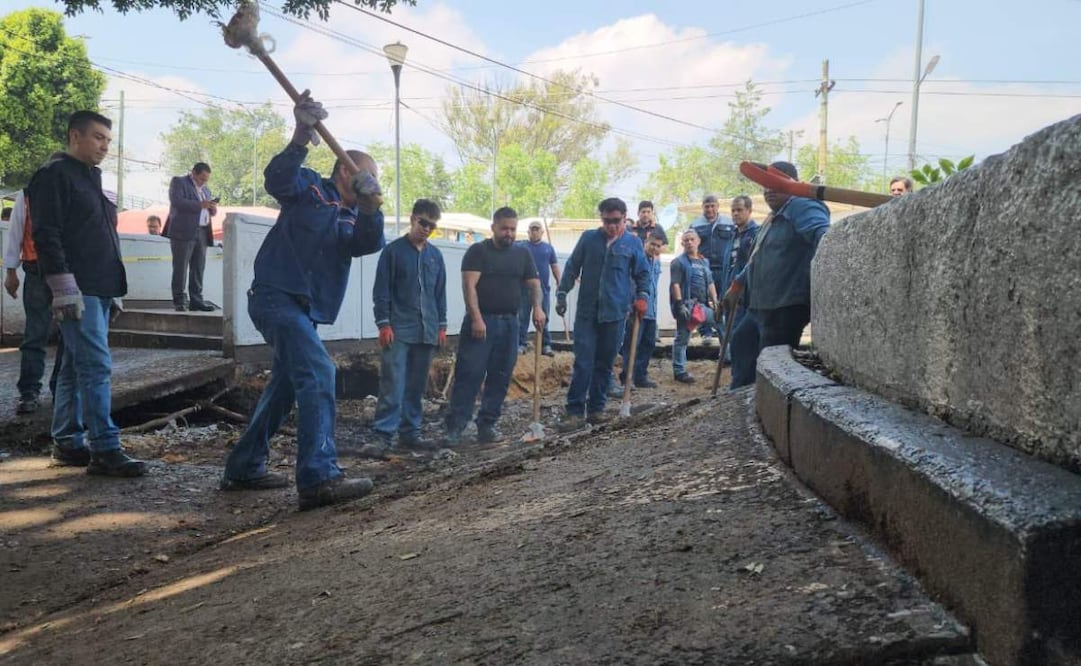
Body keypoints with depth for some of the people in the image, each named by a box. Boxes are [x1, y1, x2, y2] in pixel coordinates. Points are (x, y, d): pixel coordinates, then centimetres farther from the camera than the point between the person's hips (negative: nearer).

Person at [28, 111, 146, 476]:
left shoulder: (92, 179, 21)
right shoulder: (55, 175, -6)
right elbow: (46, 236, -14)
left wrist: (113, 289, 22)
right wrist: (65, 288, -19)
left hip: (99, 292, 9)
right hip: (77, 292, -9)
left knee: (75, 369, 12)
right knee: (96, 367, -12)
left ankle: (67, 444, 18)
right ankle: (105, 450, -11)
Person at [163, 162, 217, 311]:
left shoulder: (205, 189, 24)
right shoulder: (178, 182, 2)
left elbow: (208, 211, 27)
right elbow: (177, 202, -13)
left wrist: (212, 209, 2)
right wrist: (200, 204, -19)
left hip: (202, 233, 7)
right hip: (183, 232, -6)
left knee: (198, 269, 3)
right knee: (181, 268, -5)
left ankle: (196, 300, 5)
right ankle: (179, 300, -4)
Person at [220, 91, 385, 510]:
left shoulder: (353, 218, 17)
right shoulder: (309, 188, 0)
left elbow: (369, 243, -5)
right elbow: (277, 180, -22)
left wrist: (370, 209, -25)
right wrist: (301, 139, -38)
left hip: (304, 308, 9)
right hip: (276, 297, -9)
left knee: (286, 385, 17)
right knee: (317, 374, -22)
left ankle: (243, 469, 29)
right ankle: (319, 478, -28)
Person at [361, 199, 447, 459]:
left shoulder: (435, 255, 13)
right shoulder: (393, 250, 0)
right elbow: (381, 290, -3)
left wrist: (442, 325, 12)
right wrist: (383, 323, -10)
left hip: (426, 330, 5)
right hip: (399, 330, -5)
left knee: (417, 386, 9)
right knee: (393, 384, -11)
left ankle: (410, 433, 16)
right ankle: (383, 436, -11)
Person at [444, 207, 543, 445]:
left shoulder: (522, 254, 13)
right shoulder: (478, 251, -1)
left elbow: (534, 284, 11)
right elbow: (469, 285, -9)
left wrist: (538, 307, -10)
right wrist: (476, 318, -19)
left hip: (509, 323, 5)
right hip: (480, 321, -5)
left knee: (500, 377, 5)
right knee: (468, 374, -8)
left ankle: (487, 426, 14)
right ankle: (455, 427, -6)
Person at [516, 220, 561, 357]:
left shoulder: (548, 248, 11)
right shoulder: (521, 247, 4)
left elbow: (555, 267, 10)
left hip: (543, 289, 2)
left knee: (543, 319, 5)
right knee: (523, 318, 2)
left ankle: (546, 345, 9)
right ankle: (521, 344, 7)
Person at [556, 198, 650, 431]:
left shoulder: (633, 243, 5)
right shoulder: (588, 238, 5)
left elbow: (643, 273, 13)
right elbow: (572, 267, 9)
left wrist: (642, 297, 0)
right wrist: (562, 293, 3)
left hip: (615, 313, 1)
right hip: (587, 312, -1)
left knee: (605, 363, 8)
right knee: (583, 362, -6)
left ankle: (596, 409, 17)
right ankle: (575, 411, -3)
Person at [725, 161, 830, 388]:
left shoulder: (802, 207, -12)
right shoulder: (774, 217, 22)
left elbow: (822, 233, -33)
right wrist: (738, 285, 40)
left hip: (786, 307, -11)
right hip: (761, 306, 11)